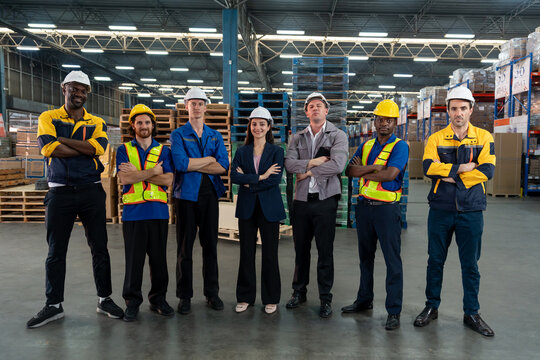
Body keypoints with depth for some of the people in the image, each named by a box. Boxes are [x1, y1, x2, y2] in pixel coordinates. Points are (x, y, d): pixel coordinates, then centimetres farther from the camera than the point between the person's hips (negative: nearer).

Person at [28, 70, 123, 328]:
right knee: (55, 252, 8)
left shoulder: (97, 123, 8)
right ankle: (53, 306, 22)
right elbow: (48, 148, -12)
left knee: (99, 248, 6)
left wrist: (62, 140, -11)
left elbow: (99, 147, -13)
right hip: (59, 192, 0)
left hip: (92, 191, 1)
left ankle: (105, 299, 20)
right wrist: (86, 149, -10)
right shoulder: (48, 118, 6)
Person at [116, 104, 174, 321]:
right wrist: (153, 171, -7)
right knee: (134, 259, 4)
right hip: (133, 212, -1)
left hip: (158, 212, 1)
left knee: (159, 258, 8)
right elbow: (124, 179, -7)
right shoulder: (124, 150, 9)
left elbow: (168, 180, -4)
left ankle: (158, 299, 22)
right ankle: (132, 302, 18)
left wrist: (137, 173, -9)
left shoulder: (163, 151, 10)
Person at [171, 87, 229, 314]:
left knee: (210, 245, 8)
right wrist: (210, 159, -6)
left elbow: (224, 166, -3)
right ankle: (185, 296, 15)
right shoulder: (178, 135, 5)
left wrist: (194, 165, -9)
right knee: (185, 247, 3)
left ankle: (212, 293, 20)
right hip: (186, 195, -2)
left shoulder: (215, 136, 13)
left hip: (210, 195, 3)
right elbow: (181, 163, -14)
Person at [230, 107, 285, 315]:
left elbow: (276, 179, -10)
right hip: (247, 208, 2)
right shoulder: (241, 152, 9)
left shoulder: (276, 151, 3)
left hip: (269, 208, -2)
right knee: (246, 253, 7)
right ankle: (245, 297, 21)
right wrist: (260, 177, -14)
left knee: (270, 253, 3)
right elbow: (234, 176, -7)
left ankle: (271, 299, 18)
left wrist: (249, 183, -10)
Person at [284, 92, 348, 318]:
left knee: (325, 251, 3)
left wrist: (309, 171, -9)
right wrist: (313, 162, -15)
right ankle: (299, 291, 30)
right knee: (301, 249, 13)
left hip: (325, 200, -3)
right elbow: (289, 164, -4)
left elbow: (338, 165, -16)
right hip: (301, 200, 4)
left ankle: (325, 298, 17)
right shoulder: (298, 138, 12)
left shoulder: (338, 136, 1)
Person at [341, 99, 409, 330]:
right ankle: (364, 300, 31)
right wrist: (374, 167, -14)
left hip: (387, 208, -6)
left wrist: (363, 171, -8)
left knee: (393, 260, -1)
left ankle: (394, 311, 9)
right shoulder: (366, 145, 12)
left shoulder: (400, 146, -5)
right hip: (364, 206, 6)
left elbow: (390, 174, -20)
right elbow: (350, 170, 0)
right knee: (365, 256, 16)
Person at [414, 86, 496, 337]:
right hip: (440, 209, 1)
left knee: (470, 264, 9)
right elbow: (428, 167, -14)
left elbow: (487, 171, -11)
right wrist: (462, 168, -18)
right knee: (435, 260, 10)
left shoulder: (483, 137, 3)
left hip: (471, 210, 0)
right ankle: (432, 307, 26)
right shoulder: (436, 138, 2)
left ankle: (471, 313, 25)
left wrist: (451, 175, -14)